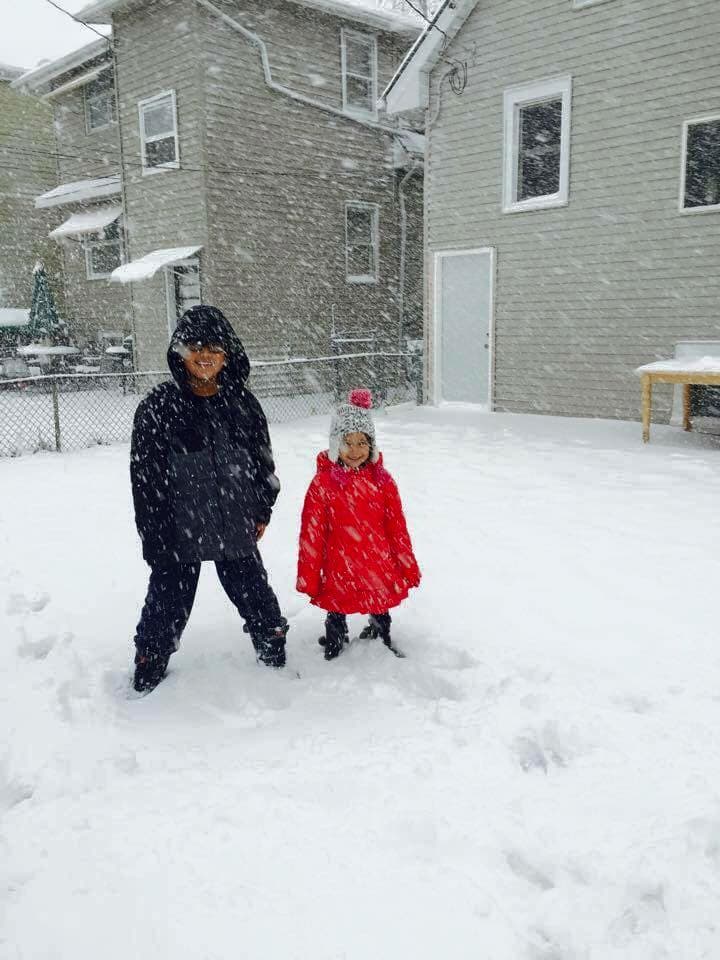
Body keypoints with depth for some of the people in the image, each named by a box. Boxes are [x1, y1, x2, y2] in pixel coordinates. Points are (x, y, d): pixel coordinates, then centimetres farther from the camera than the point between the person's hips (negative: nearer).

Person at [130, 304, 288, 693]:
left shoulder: (241, 402, 2)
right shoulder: (158, 407, -9)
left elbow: (262, 458, 12)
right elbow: (145, 476, -8)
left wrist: (262, 510, 10)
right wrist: (155, 537, -9)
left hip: (236, 529, 3)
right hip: (179, 531, -3)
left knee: (256, 596, 18)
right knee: (168, 604, 8)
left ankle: (276, 660, 40)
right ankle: (147, 676, 29)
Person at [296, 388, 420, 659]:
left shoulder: (382, 480, -1)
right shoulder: (323, 483, -10)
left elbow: (397, 528, 5)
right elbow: (311, 535, -6)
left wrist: (408, 568, 7)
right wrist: (309, 578, -4)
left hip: (380, 573, 3)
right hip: (339, 575, -3)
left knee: (381, 613, 21)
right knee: (336, 619, 12)